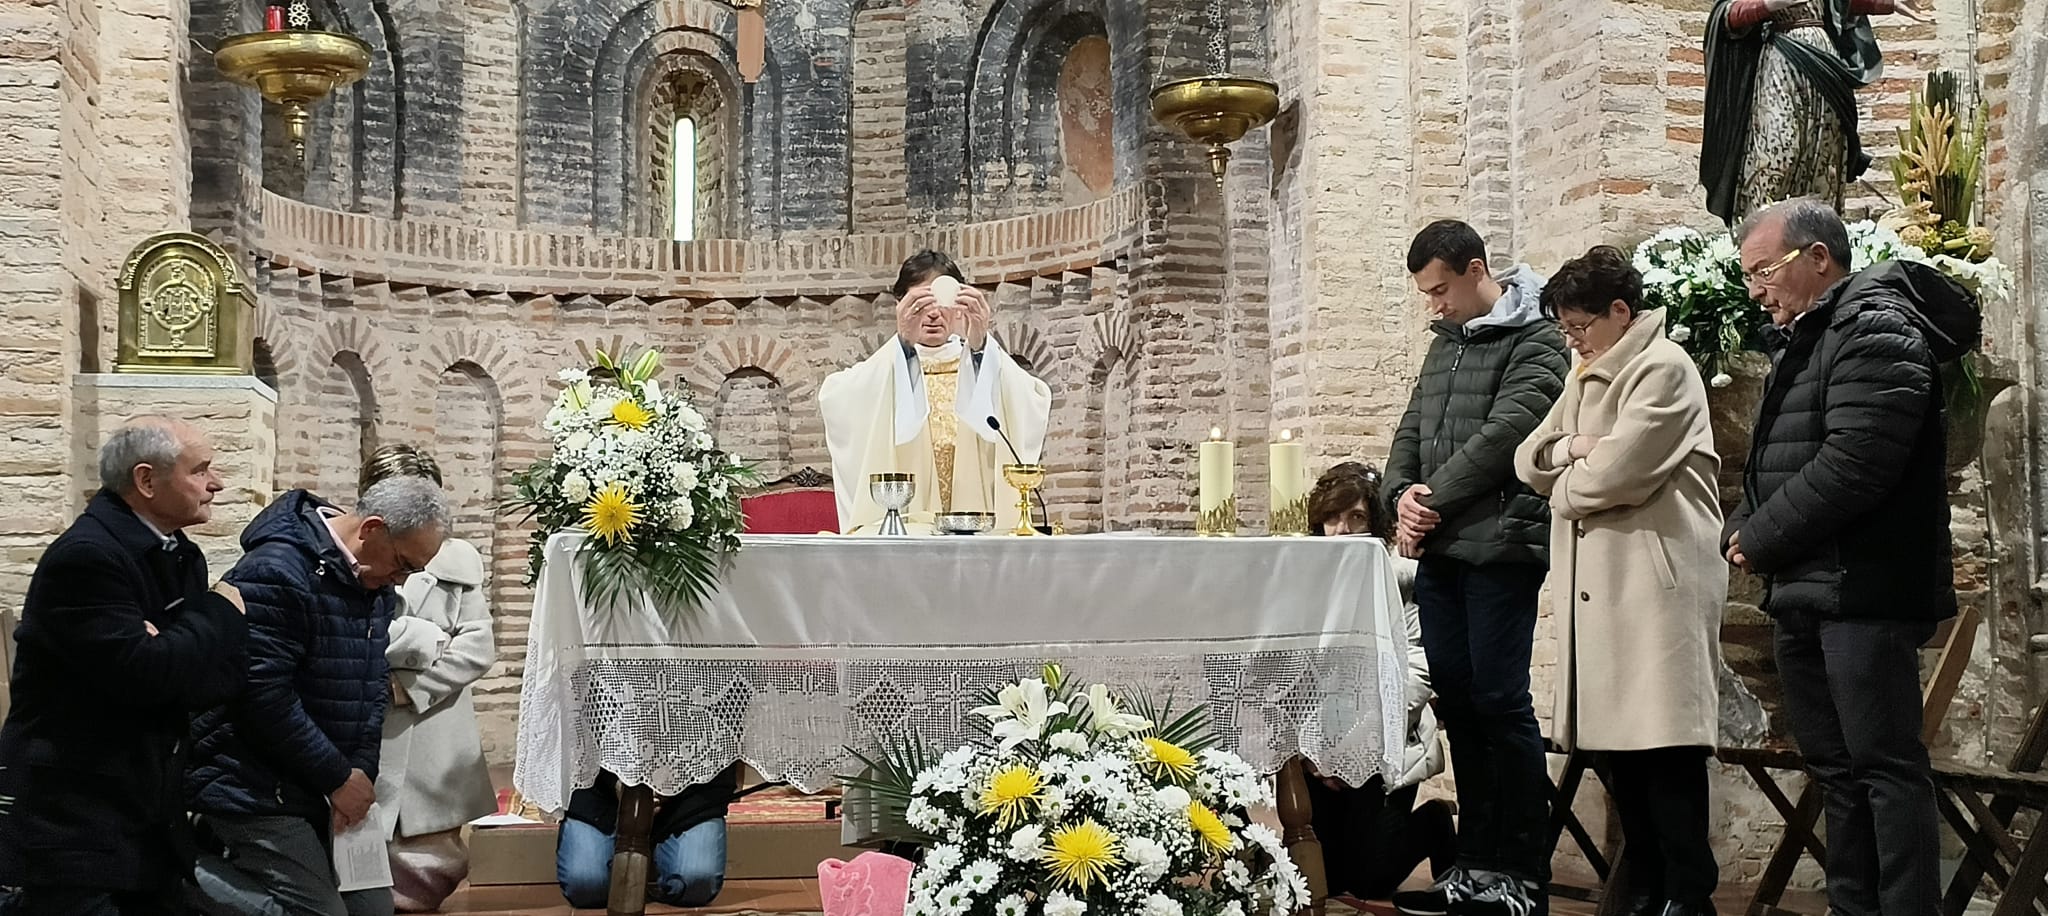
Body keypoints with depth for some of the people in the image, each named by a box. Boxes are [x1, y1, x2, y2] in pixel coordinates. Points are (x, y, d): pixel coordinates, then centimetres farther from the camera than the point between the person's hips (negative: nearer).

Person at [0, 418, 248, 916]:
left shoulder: (182, 556, 9)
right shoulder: (85, 556, -17)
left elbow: (222, 677, 6)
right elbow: (143, 672, -26)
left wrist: (175, 653, -16)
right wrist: (220, 614, -11)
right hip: (70, 819, -8)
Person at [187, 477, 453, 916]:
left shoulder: (375, 583, 9)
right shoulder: (278, 573, -20)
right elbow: (264, 695, -23)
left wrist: (361, 772, -4)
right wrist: (339, 778, -16)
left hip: (321, 792, 9)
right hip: (256, 792, -9)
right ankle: (190, 876, 1)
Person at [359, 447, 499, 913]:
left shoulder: (458, 558, 10)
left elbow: (478, 647, 3)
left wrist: (409, 686, -9)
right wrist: (431, 640, -7)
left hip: (436, 748, 3)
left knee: (433, 873, 5)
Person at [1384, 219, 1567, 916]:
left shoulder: (1534, 341, -5)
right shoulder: (1446, 341, 19)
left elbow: (1504, 434, -16)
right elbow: (1412, 431, 17)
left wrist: (1433, 499, -11)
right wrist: (1403, 497, -1)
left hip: (1498, 549, -7)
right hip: (1438, 551, 8)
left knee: (1500, 703, -6)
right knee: (1457, 703, 9)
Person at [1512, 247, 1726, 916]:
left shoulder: (1663, 368, -7)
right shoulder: (1587, 378, 21)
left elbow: (1617, 473, -17)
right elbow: (1530, 460, 17)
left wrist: (1566, 480, 2)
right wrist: (1573, 448, -3)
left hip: (1657, 580, -8)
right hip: (1595, 583, 9)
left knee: (1663, 744, -7)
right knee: (1610, 741, 8)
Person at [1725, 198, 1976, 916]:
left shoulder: (1875, 328, -11)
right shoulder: (1806, 341, 20)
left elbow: (1855, 461, -22)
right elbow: (1775, 464, 23)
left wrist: (1760, 537, -13)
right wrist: (1745, 527, 3)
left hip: (1862, 588, -10)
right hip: (1805, 591, 10)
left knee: (1886, 767, -6)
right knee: (1836, 768, 13)